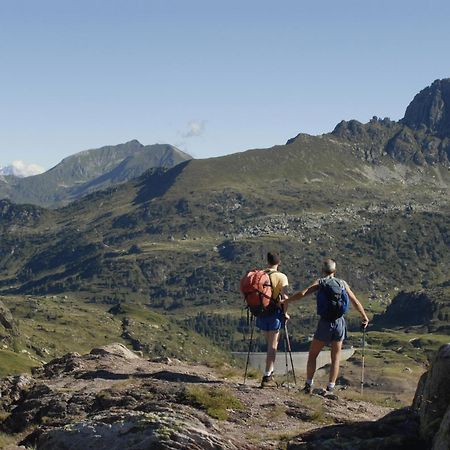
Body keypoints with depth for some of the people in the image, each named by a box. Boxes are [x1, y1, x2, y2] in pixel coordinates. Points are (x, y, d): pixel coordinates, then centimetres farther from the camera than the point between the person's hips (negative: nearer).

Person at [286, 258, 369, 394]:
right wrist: (365, 317, 25)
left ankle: (309, 385, 9)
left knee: (312, 355, 12)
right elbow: (355, 302, 12)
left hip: (325, 323, -2)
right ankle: (330, 388, 7)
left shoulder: (320, 282, 0)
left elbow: (302, 293, -13)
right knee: (335, 357, 12)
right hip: (340, 322, 2)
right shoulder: (343, 283, 8)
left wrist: (287, 301, 1)